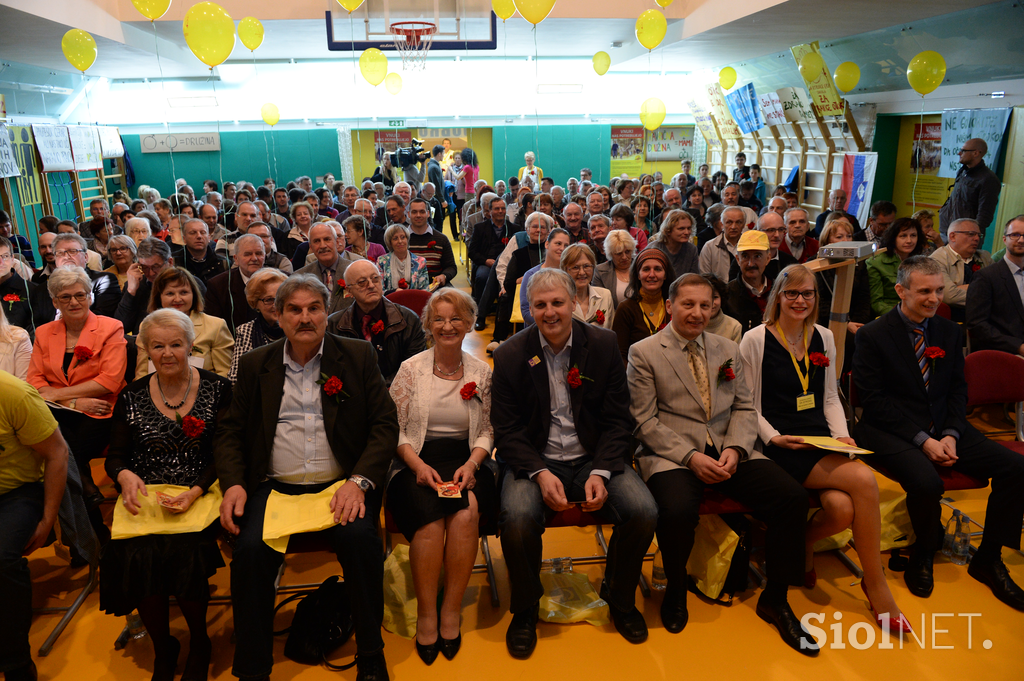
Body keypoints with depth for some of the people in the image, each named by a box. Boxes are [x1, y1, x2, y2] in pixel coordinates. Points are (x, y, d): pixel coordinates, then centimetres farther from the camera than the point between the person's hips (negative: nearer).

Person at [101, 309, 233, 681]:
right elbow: (114, 456, 10)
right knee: (137, 556, -25)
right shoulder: (132, 397, 8)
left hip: (200, 496, -2)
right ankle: (162, 647, 5)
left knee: (185, 553, -28)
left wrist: (197, 491, -18)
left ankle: (199, 643, 3)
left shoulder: (218, 389, 0)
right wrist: (125, 476, -14)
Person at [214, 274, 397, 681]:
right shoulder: (255, 364, 12)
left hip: (340, 486, -1)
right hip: (275, 487, 2)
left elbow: (385, 425, 0)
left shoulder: (358, 356, 5)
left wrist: (359, 481, -14)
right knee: (250, 550, -24)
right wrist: (232, 484, -6)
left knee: (359, 539, -28)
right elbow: (230, 431, 13)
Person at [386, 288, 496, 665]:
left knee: (466, 513, -30)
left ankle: (451, 612, -11)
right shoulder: (410, 369, 3)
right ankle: (426, 615, -11)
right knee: (430, 518, -30)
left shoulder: (482, 372, 8)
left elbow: (487, 431, 9)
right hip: (417, 462, -1)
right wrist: (418, 465, -13)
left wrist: (471, 464, -9)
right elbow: (394, 430, 3)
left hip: (464, 461, 1)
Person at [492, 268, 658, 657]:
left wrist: (601, 472, -15)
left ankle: (619, 599, 10)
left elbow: (617, 421, 1)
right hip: (535, 460, -1)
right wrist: (541, 474, -19)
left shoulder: (605, 346, -1)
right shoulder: (511, 355, -3)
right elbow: (506, 430, -3)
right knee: (517, 519, -30)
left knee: (644, 512, -22)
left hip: (593, 458, 2)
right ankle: (525, 610, 2)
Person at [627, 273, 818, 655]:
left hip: (728, 451, 5)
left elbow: (745, 408, 12)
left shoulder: (728, 350, 16)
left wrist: (735, 448, -8)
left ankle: (775, 599, 5)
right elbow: (645, 422, -6)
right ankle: (676, 588, 1)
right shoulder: (644, 354, 0)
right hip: (671, 455, -4)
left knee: (793, 497, -18)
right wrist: (691, 457, -17)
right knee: (678, 511, -34)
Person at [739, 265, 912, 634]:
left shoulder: (824, 338, 14)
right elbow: (747, 405, -2)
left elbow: (830, 398, 18)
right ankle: (877, 588, -6)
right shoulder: (755, 340, -3)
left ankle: (802, 541, 11)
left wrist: (841, 435, 1)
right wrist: (774, 438, -16)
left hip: (821, 441, 5)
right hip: (780, 445, -5)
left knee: (842, 509, -25)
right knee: (864, 480, -25)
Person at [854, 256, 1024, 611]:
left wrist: (950, 435, -7)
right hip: (892, 432, -6)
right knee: (926, 482, -32)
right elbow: (874, 400, -11)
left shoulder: (950, 332, 10)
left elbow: (958, 390, 11)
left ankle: (987, 561, 7)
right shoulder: (873, 335, -7)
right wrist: (921, 440, -18)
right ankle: (924, 554, 2)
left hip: (942, 429, 6)